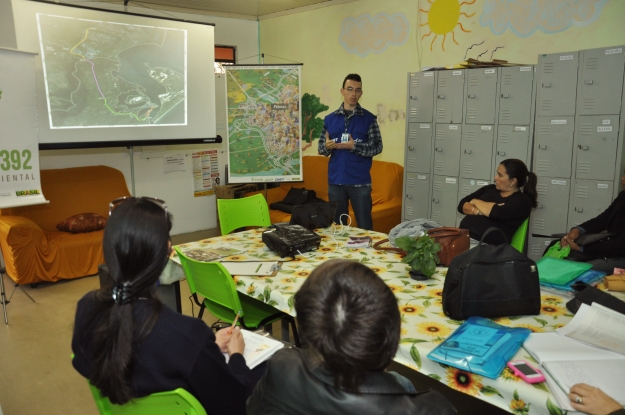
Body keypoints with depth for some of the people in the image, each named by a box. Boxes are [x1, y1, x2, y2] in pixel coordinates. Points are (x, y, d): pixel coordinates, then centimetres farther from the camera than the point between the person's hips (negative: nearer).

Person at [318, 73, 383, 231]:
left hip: (360, 182, -2)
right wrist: (327, 146, -13)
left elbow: (377, 147, -5)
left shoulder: (369, 118, 0)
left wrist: (354, 146, -18)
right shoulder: (330, 119, 8)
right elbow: (321, 148, 9)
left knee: (365, 226, 4)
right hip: (335, 181, 3)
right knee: (337, 225, 14)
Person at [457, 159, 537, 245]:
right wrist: (478, 211, -9)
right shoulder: (490, 189, 17)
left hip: (487, 245, -6)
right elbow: (462, 205, 11)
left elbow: (497, 213, -15)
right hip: (463, 236, 6)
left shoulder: (523, 200, 2)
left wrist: (476, 202, 2)